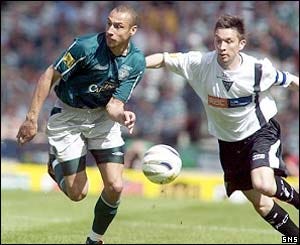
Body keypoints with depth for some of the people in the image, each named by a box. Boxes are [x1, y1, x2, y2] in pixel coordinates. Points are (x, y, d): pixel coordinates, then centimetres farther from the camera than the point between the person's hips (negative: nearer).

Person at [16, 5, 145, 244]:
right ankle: (55, 164, 30)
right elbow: (49, 76, -15)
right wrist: (32, 118, -17)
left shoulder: (137, 62, -14)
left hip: (103, 117, 3)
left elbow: (114, 105, -14)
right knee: (78, 193, -3)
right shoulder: (86, 46, -25)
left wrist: (123, 116, -39)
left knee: (115, 187, -9)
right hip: (68, 116, -3)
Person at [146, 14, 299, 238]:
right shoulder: (200, 64, -19)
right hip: (229, 141, 3)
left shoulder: (259, 69, -22)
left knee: (263, 185, -30)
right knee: (261, 204, 6)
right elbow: (163, 59, -14)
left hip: (261, 131, -3)